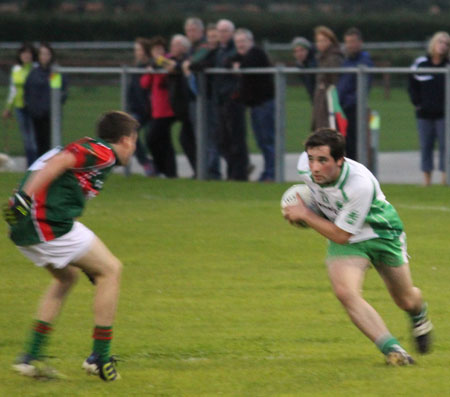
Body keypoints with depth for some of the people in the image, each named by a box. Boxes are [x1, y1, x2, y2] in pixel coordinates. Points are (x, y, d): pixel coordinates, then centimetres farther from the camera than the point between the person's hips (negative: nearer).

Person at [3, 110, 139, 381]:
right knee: (111, 269, 5)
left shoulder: (87, 149, 25)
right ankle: (100, 357, 6)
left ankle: (32, 356, 22)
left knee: (68, 276, 28)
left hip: (24, 228, 9)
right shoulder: (103, 153, -3)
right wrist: (26, 195, -27)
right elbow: (59, 161, -19)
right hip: (49, 223, -9)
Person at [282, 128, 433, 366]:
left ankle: (418, 314, 54)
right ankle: (391, 349, -23)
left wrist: (305, 215, -25)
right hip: (345, 240, 3)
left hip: (381, 232, -3)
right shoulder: (305, 166, -23)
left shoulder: (360, 184, -39)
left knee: (406, 301, 15)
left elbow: (341, 235, -28)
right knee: (345, 292, -26)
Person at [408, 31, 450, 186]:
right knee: (425, 146, 5)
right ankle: (426, 178, 9)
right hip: (424, 113, 1)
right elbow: (412, 84, 11)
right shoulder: (420, 63, 3)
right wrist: (417, 102, 2)